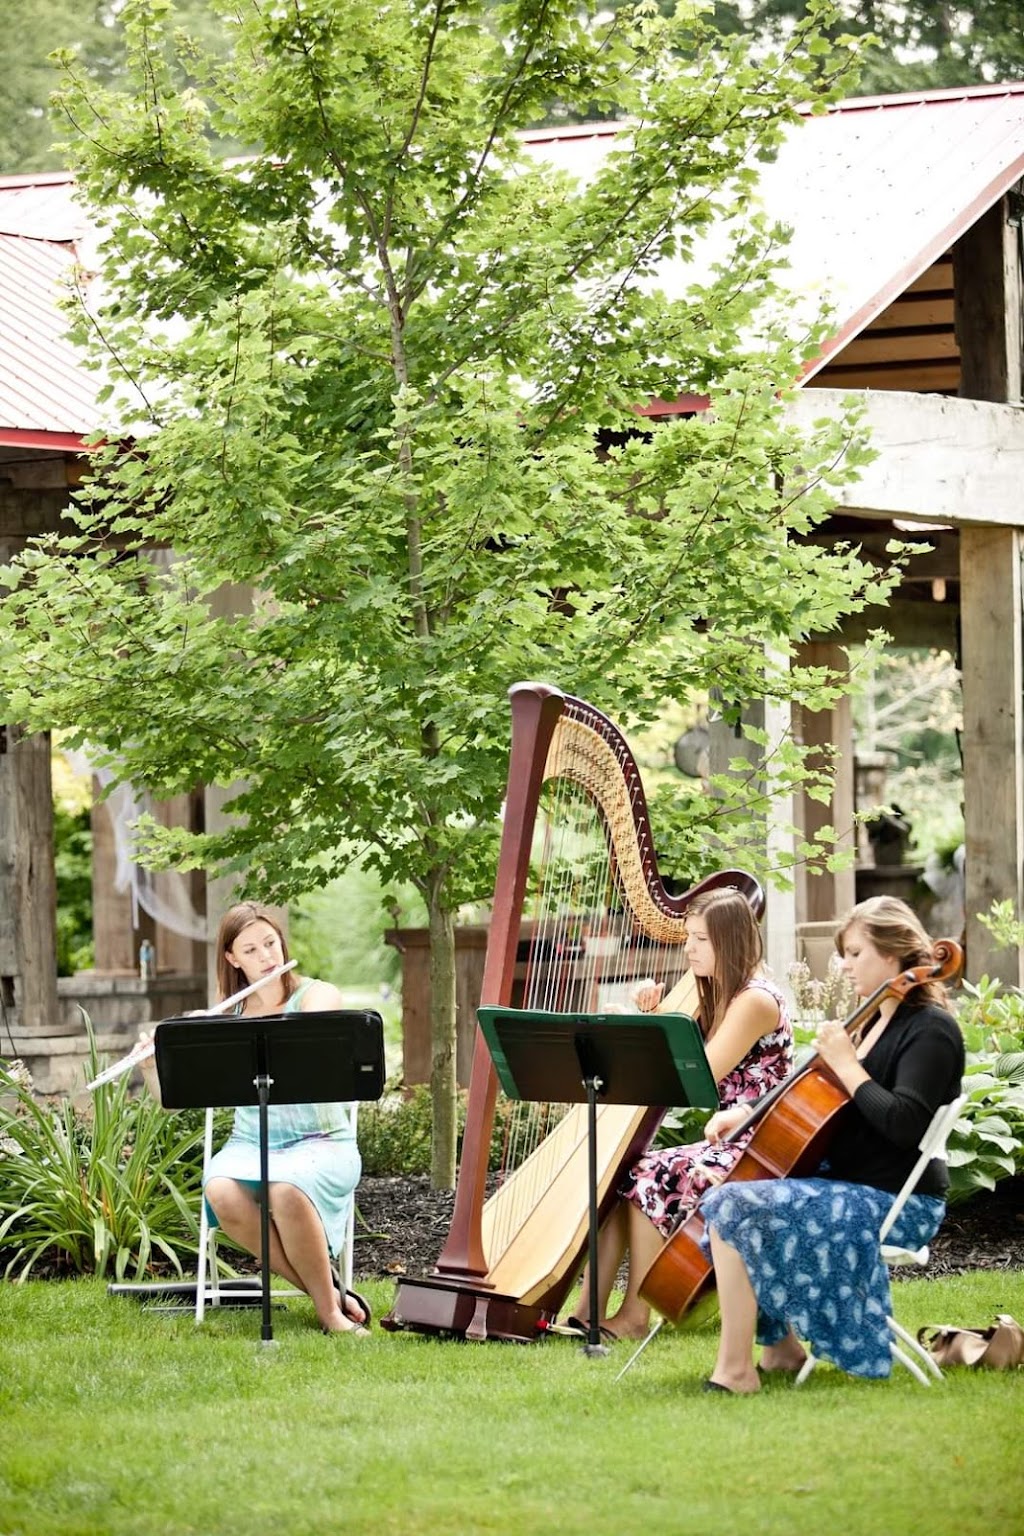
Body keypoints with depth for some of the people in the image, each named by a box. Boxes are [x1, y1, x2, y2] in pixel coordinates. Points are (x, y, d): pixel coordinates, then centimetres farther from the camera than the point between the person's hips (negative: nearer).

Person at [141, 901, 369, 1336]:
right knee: (221, 1194, -33)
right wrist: (151, 1062, -10)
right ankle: (329, 1292, -19)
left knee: (286, 1193, -39)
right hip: (250, 1144, 4)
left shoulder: (318, 996, 1)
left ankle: (330, 1308, -19)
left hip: (320, 1143, -4)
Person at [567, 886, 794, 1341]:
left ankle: (634, 1316, -17)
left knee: (651, 1177, -24)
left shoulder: (755, 1000, -14)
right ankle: (588, 1311, -13)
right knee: (617, 1176, -6)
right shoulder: (719, 994, 15)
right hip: (728, 1142, 9)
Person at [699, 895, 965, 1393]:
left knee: (733, 1207, -23)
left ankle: (734, 1370, -22)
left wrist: (846, 1065, -21)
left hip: (893, 1202, -10)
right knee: (725, 1197, 13)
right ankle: (782, 1345, 13)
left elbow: (905, 1123, -27)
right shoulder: (876, 1022, 15)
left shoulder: (929, 1029, -14)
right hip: (843, 1183, 10)